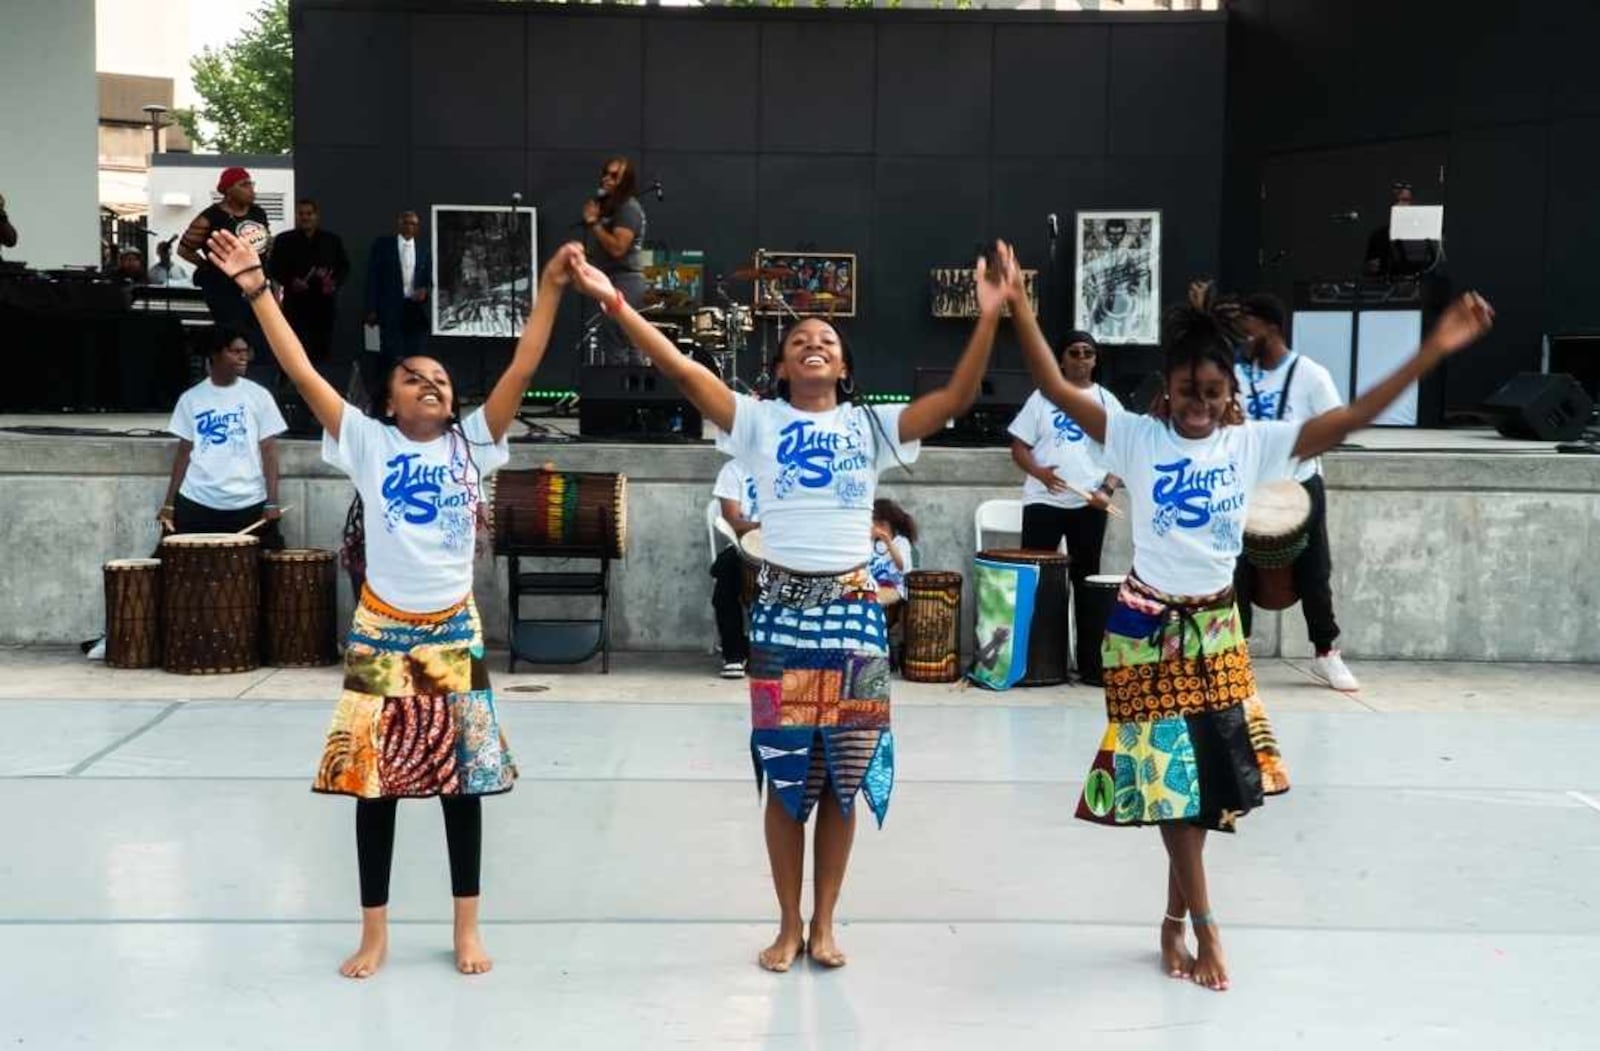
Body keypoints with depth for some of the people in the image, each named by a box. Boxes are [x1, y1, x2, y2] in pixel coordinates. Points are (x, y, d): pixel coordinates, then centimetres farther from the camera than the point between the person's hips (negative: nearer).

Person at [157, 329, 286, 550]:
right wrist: (169, 504, 5)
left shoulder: (258, 396, 3)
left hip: (249, 504, -1)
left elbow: (269, 450, 1)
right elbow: (184, 452, 10)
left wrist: (272, 502, -7)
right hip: (196, 503, 1)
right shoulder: (191, 398, 6)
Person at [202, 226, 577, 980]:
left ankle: (466, 927, 18)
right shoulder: (368, 443, -1)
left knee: (463, 778, 7)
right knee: (372, 779, 5)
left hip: (454, 632, 1)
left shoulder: (471, 443, 1)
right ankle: (374, 931, 18)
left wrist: (551, 288, -14)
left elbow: (521, 371, -7)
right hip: (380, 631, -1)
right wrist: (258, 291, -12)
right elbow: (303, 373, -7)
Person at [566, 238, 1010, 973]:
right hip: (783, 608, -1)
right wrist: (616, 304, -16)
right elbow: (681, 370, -8)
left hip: (853, 608, 1)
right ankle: (789, 925, 20)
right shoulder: (760, 422, 2)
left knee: (843, 778, 7)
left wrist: (989, 317, -18)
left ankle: (824, 923, 21)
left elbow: (958, 396, -6)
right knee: (786, 776, 5)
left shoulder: (872, 427, 5)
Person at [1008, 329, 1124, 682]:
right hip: (1043, 500, -1)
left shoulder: (1107, 401, 9)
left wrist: (1107, 490, -10)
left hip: (1090, 504, 1)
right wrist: (1039, 472, -16)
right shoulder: (1042, 397, 7)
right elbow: (1018, 447, 4)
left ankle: (1090, 659, 11)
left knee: (1086, 579, 6)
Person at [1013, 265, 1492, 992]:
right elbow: (1055, 388, -13)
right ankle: (1203, 929, 12)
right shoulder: (1137, 438, -7)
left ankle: (1174, 923, 24)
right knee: (1171, 778, 0)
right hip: (1148, 627, -3)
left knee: (1211, 778, 8)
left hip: (1215, 627, 3)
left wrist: (1433, 350, -14)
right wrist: (1019, 305, -23)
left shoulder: (1253, 444, -2)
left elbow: (1349, 418, -7)